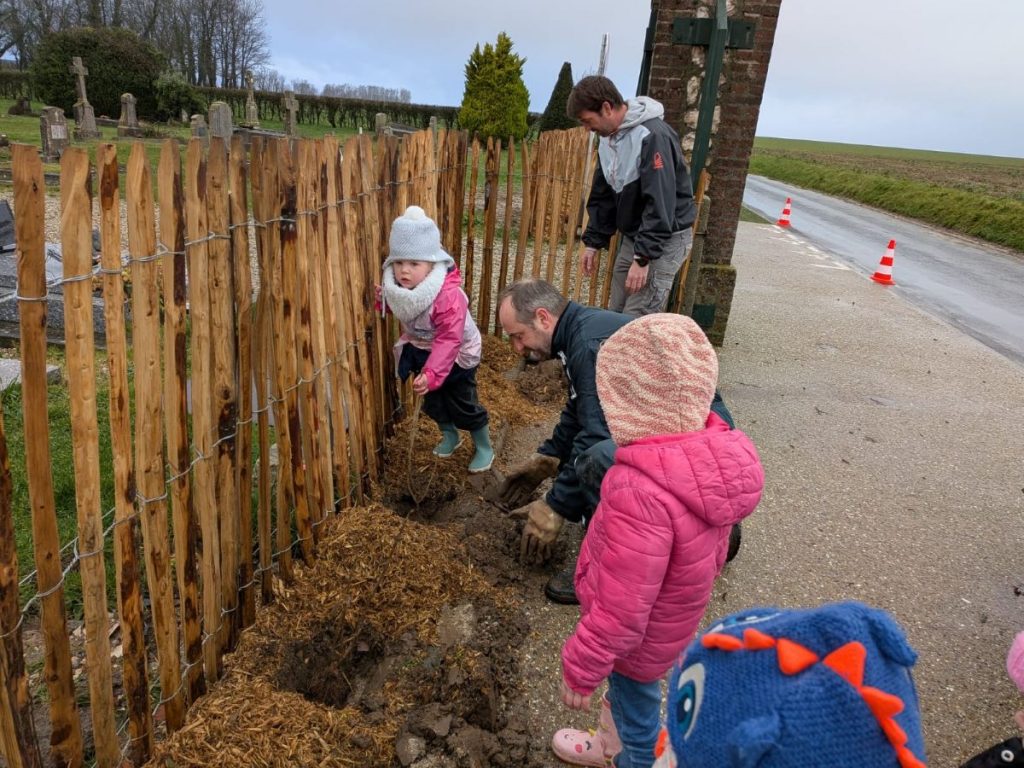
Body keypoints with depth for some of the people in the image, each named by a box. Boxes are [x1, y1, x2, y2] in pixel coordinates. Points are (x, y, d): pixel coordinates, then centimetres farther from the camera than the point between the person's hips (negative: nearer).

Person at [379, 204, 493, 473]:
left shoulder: (448, 295, -39)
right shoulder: (397, 288, -16)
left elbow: (449, 340, -40)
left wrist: (432, 374, -48)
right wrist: (383, 299, -11)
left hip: (457, 356, -6)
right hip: (421, 350, 6)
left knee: (463, 404, 5)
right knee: (433, 399, 19)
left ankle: (485, 449, 26)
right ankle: (450, 435, 46)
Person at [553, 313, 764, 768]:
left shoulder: (642, 491, -41)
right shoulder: (714, 451, -15)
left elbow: (619, 612, -31)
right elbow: (713, 546, 2)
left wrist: (580, 670, -15)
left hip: (639, 639, -7)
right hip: (676, 614, 8)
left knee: (635, 709, 21)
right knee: (624, 693, 32)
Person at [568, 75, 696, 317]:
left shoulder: (653, 136, -23)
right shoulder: (607, 138, 6)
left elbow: (660, 203, -27)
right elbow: (602, 196, 13)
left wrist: (643, 257, -28)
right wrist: (593, 242, 9)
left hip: (665, 237, -8)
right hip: (632, 236, 9)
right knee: (615, 314, 9)